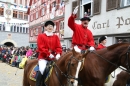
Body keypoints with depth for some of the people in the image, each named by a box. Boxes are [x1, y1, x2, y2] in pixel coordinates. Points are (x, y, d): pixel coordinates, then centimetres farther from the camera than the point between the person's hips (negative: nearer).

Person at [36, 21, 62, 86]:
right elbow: (41, 47, -8)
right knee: (42, 69, -27)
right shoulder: (41, 36, 2)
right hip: (43, 57, -4)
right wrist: (49, 54, -17)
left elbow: (58, 47, 5)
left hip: (54, 57, 4)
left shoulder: (56, 37, 13)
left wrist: (58, 54, -16)